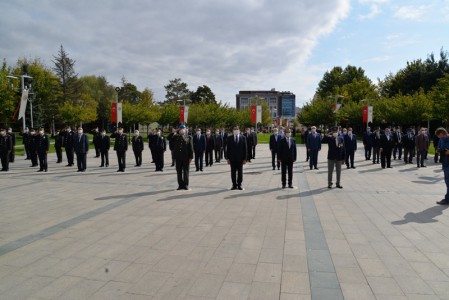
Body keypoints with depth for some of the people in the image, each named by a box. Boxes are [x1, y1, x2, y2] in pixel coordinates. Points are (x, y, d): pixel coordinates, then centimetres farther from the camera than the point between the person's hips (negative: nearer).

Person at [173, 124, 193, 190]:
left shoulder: (189, 137, 3)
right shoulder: (176, 137, 11)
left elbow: (191, 148, -1)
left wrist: (191, 157, -7)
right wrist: (176, 132, -6)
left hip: (186, 157, -2)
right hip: (178, 157, 3)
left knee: (186, 171, 4)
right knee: (179, 172, 6)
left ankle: (186, 185, 12)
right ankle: (180, 185, 14)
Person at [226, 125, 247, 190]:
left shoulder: (243, 138, 2)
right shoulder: (229, 138, 3)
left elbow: (245, 148, 1)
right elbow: (228, 149, 3)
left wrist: (245, 158, -4)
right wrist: (228, 158, -3)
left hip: (240, 158, 0)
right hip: (232, 158, 0)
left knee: (240, 172, 6)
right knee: (233, 172, 5)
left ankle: (239, 185, 15)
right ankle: (234, 185, 14)